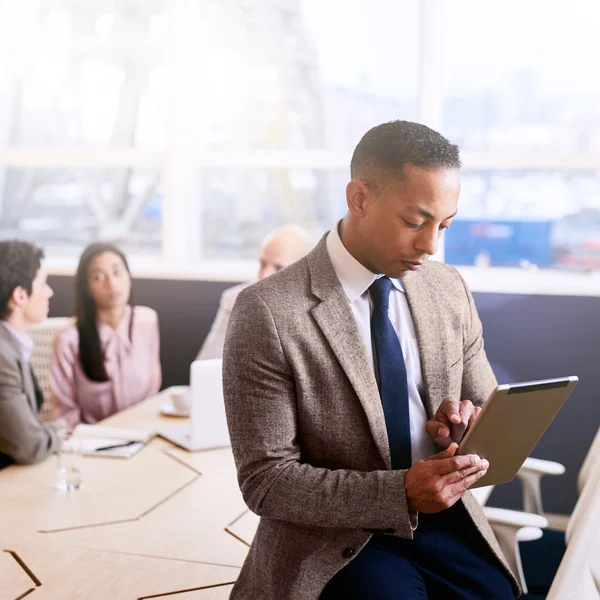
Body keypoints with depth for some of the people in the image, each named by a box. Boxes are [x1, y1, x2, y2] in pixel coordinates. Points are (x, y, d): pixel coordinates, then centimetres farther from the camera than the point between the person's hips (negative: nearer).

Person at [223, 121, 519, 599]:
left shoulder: (449, 290, 3)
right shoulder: (267, 313, -14)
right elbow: (265, 480, -13)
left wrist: (474, 425, -11)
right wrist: (401, 493, -24)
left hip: (447, 521, 4)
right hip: (337, 543, -4)